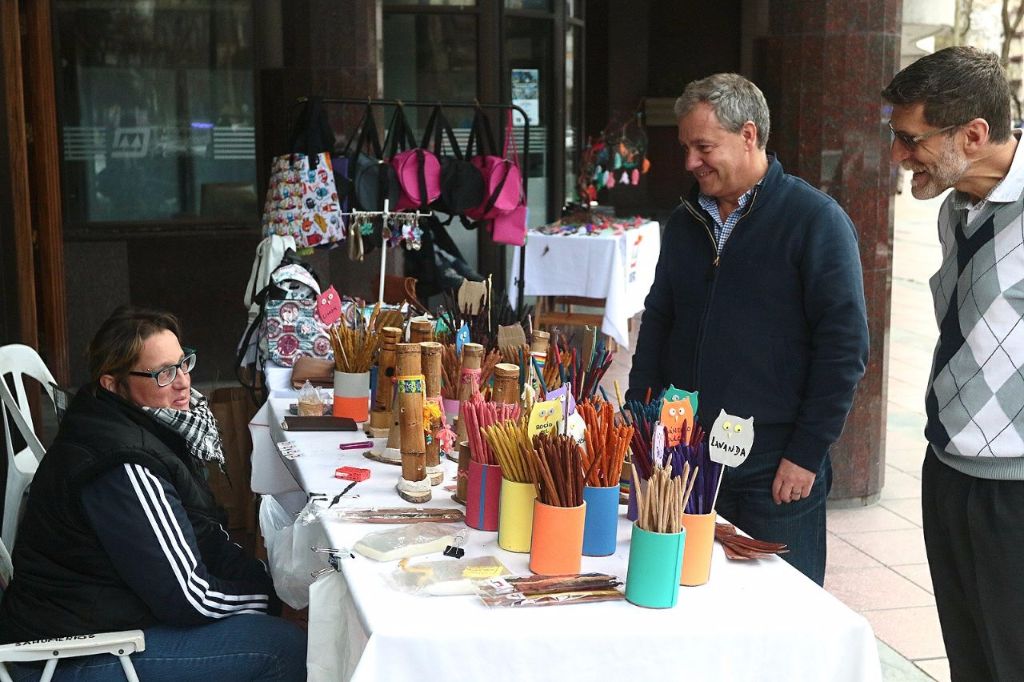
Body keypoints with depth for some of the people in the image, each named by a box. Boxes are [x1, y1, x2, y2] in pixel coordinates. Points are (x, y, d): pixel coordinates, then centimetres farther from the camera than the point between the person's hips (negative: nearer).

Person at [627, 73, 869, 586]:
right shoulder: (685, 221, 11)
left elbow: (843, 346, -11)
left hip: (775, 473, -5)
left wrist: (806, 454, -13)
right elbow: (657, 322, 17)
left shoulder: (816, 220, -8)